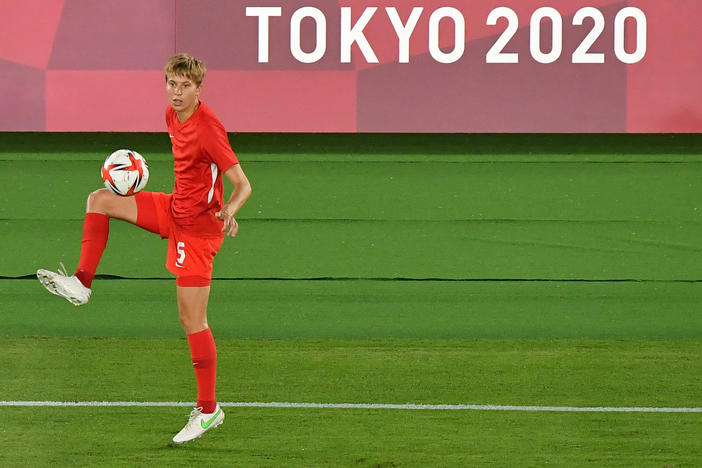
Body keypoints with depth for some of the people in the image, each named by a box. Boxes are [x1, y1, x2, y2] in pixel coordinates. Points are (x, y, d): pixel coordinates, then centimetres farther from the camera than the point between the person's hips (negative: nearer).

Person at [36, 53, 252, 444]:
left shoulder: (207, 128, -25)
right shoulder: (173, 115, 0)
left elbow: (243, 185, -26)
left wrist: (230, 210, -44)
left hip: (198, 228, -8)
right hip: (174, 210, 8)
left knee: (192, 320, -5)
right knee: (100, 200, 8)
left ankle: (209, 410, 3)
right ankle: (82, 284, 10)